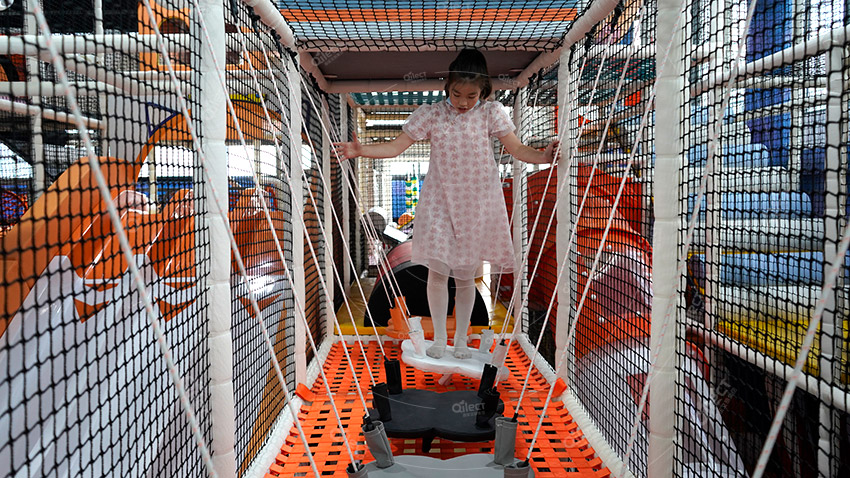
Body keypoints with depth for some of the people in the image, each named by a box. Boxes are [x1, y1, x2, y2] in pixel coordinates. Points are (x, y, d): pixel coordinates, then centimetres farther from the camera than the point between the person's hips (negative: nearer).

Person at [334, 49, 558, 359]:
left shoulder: (491, 113, -2)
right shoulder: (431, 114, -2)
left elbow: (518, 149, -4)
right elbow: (396, 147, -3)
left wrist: (544, 156, -23)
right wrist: (361, 150, -15)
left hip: (477, 206, 0)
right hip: (439, 204, 0)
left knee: (466, 276, 8)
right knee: (437, 271, -4)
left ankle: (460, 339, 27)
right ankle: (439, 338, 17)